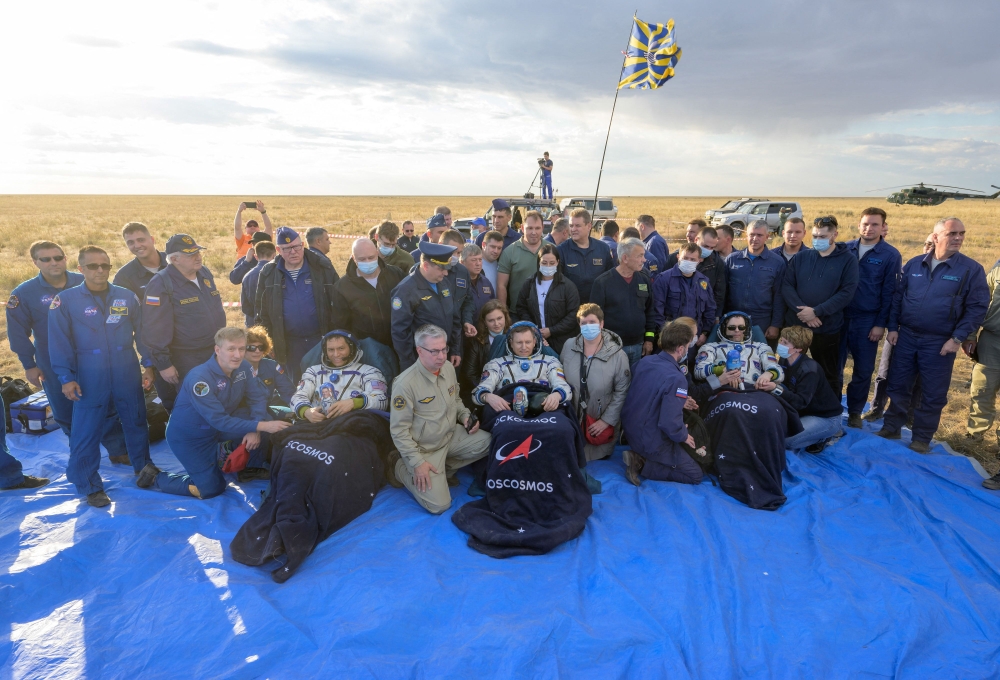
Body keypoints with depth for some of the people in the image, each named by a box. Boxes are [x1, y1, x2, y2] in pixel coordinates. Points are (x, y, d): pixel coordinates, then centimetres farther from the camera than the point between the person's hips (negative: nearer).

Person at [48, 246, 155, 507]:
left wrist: (149, 364, 5)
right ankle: (91, 487, 16)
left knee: (137, 424, 15)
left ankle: (144, 468, 34)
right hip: (90, 379, -2)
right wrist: (66, 378, -9)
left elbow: (142, 332, 8)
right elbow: (59, 342, -5)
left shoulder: (127, 297, 2)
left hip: (128, 376, 2)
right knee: (85, 435, 2)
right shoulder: (65, 300, -5)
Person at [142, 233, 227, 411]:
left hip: (215, 353, 7)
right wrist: (163, 364, -18)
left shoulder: (205, 273, 4)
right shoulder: (160, 285, -19)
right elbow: (155, 330, -19)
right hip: (185, 362, -6)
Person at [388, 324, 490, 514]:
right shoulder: (405, 383, -25)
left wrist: (465, 416, -4)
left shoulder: (448, 368, -4)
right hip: (424, 449, -6)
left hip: (451, 435, 7)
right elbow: (399, 429, -20)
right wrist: (417, 462, -22)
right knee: (439, 505, -13)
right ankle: (400, 467, 10)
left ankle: (445, 467, 7)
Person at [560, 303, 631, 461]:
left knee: (600, 459, 13)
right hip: (572, 418, 2)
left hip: (601, 423, -2)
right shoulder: (569, 346, -7)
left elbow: (622, 392, -13)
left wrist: (607, 420, -14)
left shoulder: (617, 355, -16)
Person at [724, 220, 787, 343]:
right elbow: (723, 291, 6)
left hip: (762, 323, -1)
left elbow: (778, 296, 1)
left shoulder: (777, 262, 1)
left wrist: (776, 325, -2)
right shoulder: (732, 259, 4)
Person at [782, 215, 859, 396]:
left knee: (829, 375, 12)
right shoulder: (801, 257, 6)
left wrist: (816, 311, -19)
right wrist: (802, 310, -16)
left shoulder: (848, 260, -2)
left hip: (827, 328, -2)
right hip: (795, 325, 3)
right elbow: (786, 286, -2)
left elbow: (847, 292, -11)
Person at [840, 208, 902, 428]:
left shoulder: (891, 255, -3)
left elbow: (890, 293, -4)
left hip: (868, 321, -1)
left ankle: (855, 412, 23)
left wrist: (881, 324, -8)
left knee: (863, 370, 8)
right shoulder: (845, 249, 4)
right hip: (840, 317, 2)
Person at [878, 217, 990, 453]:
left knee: (933, 394, 6)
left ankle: (921, 440, 20)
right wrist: (892, 327, 3)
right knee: (898, 386, 11)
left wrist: (958, 338, -13)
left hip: (940, 343, -2)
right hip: (906, 337, 3)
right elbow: (897, 297, 9)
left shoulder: (972, 269, -6)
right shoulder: (913, 264, 3)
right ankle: (891, 428, 27)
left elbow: (977, 308, -7)